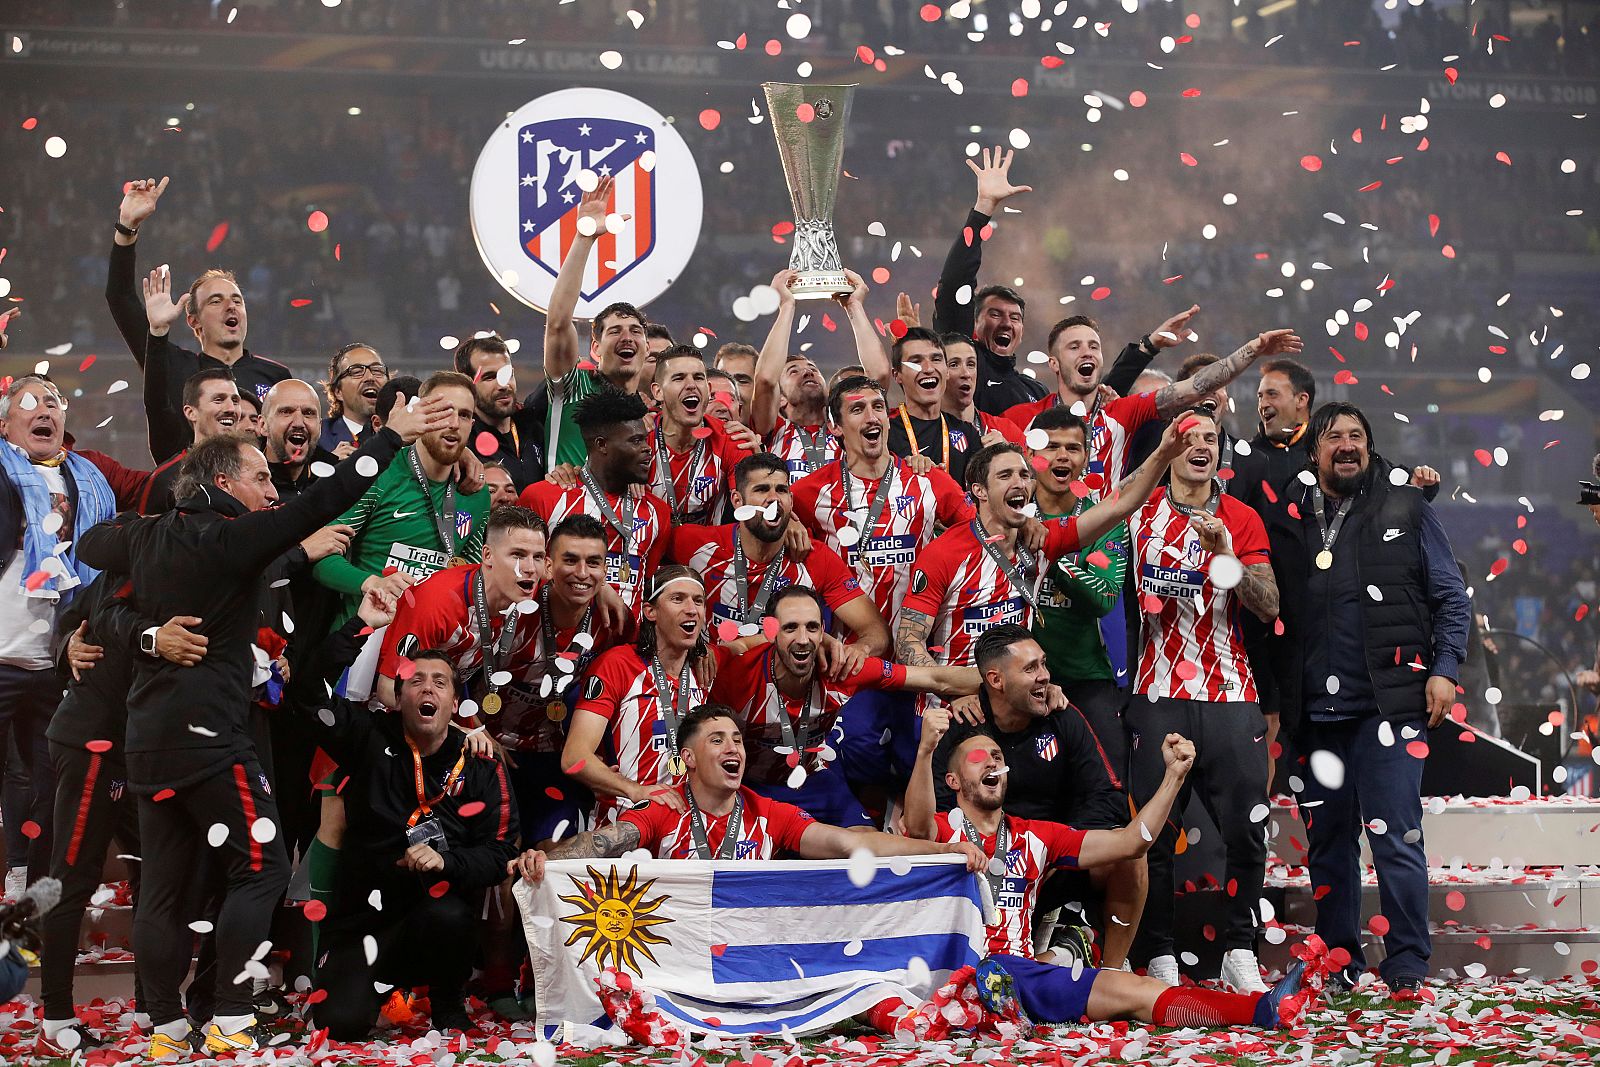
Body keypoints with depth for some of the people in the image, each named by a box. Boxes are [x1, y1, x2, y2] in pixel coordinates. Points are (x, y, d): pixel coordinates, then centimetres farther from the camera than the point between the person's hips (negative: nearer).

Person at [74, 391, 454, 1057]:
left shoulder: (149, 538, 10)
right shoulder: (229, 536, -11)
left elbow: (89, 544, 31)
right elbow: (317, 506, -16)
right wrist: (392, 435, -11)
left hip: (148, 736, 8)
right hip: (208, 733, -8)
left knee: (164, 884, 9)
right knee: (261, 867, -2)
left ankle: (166, 1029, 11)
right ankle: (230, 1022, -7)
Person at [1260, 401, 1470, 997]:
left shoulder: (1407, 510, 8)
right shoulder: (1285, 521, 12)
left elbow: (1451, 597, 7)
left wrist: (1444, 668, -5)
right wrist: (1274, 695, 4)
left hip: (1388, 703, -3)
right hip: (1314, 712, 3)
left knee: (1395, 836, -8)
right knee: (1327, 841, 9)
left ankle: (1407, 966, -2)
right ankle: (1338, 961, 20)